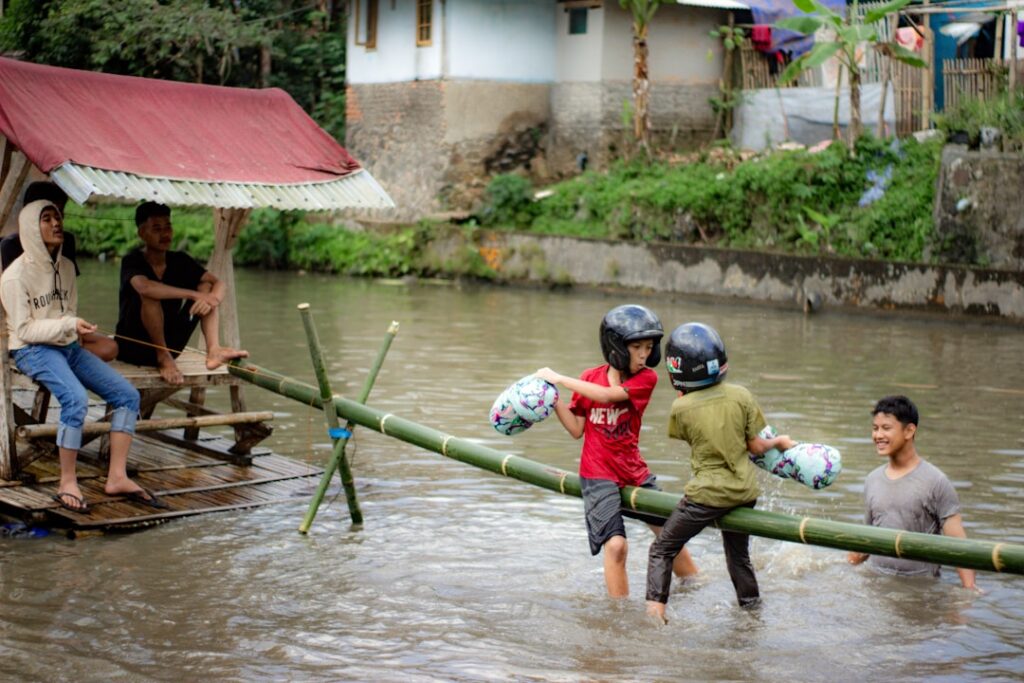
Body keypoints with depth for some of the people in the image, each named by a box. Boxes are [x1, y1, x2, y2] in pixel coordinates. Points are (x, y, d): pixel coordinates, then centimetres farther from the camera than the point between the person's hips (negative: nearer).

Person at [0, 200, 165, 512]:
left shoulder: (66, 267, 10)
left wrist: (77, 328, -2)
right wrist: (67, 325, -23)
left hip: (68, 347, 7)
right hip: (33, 350, -7)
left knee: (127, 394, -9)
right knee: (76, 398, -34)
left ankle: (117, 477, -8)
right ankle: (67, 483, -22)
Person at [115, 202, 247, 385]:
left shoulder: (179, 261, 3)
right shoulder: (132, 262, -13)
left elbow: (217, 284, -7)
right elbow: (144, 287, -36)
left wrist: (213, 299, -31)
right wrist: (195, 295, -35)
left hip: (168, 343, 6)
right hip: (133, 347, -5)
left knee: (207, 286, -7)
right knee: (151, 296, -30)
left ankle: (213, 350, -28)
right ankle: (164, 358, -24)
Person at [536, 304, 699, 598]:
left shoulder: (646, 378, -8)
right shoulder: (590, 378, -3)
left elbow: (607, 395, -24)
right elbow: (577, 429, -2)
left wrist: (559, 379, -23)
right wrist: (553, 399, -15)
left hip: (635, 472, 2)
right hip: (598, 475, -2)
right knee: (616, 544, -18)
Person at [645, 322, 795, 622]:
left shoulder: (680, 408, -12)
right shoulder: (741, 395, -6)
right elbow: (756, 445, 0)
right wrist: (778, 442, 20)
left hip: (707, 494, -4)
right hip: (744, 491, 4)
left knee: (661, 551, 8)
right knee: (739, 555, 25)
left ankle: (655, 610, -5)